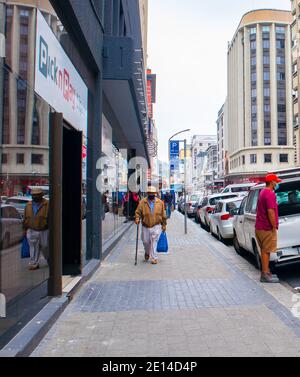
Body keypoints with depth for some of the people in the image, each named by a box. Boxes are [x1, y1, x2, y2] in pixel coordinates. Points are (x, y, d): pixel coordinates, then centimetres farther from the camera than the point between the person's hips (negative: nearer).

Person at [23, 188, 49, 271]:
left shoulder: (47, 204, -8)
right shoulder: (28, 205, 8)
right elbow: (25, 218, 14)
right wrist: (25, 229, 13)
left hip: (44, 231, -3)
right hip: (32, 231, 3)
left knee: (45, 247, 10)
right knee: (34, 248, 4)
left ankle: (50, 260, 35)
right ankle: (34, 264, 13)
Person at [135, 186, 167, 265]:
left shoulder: (160, 202, 1)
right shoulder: (143, 202, -3)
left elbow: (163, 215, 7)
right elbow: (138, 212, -1)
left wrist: (164, 225, 8)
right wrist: (137, 219, -19)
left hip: (156, 226, -1)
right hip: (146, 226, 1)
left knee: (154, 242, -7)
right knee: (145, 241, 11)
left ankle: (154, 258, 4)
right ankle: (147, 253, 42)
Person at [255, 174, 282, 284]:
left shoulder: (263, 192, 16)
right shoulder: (270, 194, -16)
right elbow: (270, 211, -24)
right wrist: (274, 227, -18)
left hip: (260, 227, 10)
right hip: (267, 228, -10)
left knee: (265, 250, 15)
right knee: (266, 251, -3)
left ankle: (266, 272, 24)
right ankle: (265, 275, 3)